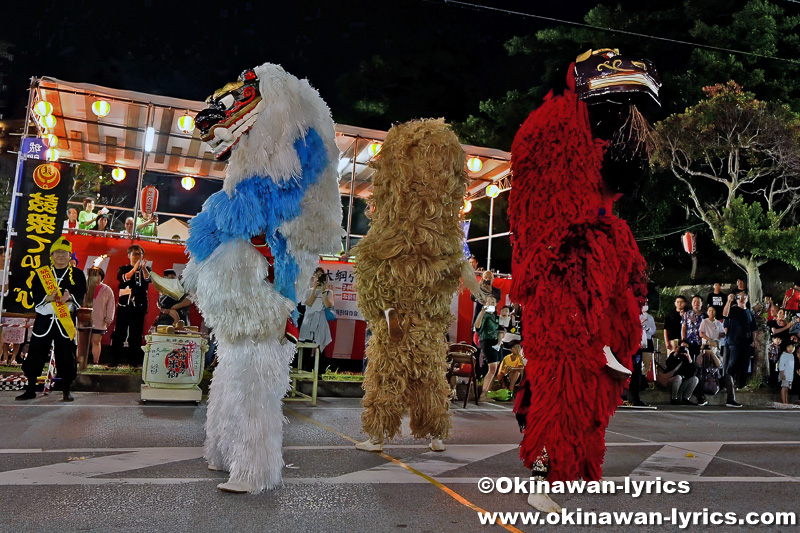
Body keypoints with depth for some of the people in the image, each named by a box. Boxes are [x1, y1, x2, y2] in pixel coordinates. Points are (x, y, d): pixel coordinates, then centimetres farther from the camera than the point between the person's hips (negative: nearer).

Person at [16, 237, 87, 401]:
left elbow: (81, 297, -2)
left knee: (66, 356, 0)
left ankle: (67, 391, 11)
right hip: (44, 319, 2)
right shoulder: (42, 273, 11)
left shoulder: (77, 274, 8)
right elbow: (35, 296, 2)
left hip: (66, 320, -1)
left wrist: (69, 298, -23)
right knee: (35, 354, 2)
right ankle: (30, 390, 14)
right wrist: (48, 298, -19)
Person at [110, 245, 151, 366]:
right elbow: (123, 278, -11)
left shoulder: (146, 270, 13)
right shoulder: (124, 268, 11)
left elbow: (148, 279, -9)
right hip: (124, 304, -1)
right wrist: (134, 269, -24)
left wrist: (144, 268, -27)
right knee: (120, 331, -4)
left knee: (136, 333, 0)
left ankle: (134, 360, 5)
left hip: (139, 306, 1)